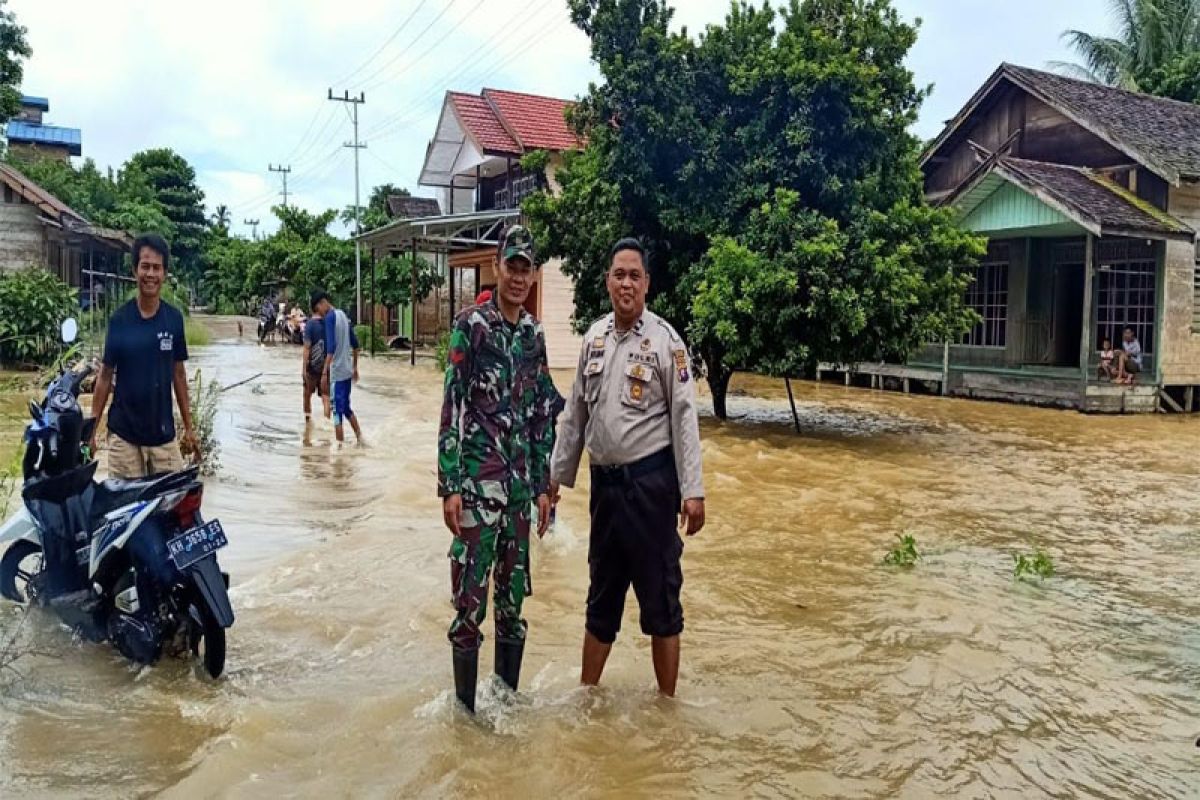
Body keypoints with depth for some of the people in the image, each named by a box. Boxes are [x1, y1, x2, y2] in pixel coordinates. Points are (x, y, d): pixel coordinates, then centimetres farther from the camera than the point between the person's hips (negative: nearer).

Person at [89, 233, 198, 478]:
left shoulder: (174, 318, 0)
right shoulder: (119, 319, -4)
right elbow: (105, 376, 2)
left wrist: (188, 427, 9)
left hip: (163, 433, 1)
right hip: (123, 434, -1)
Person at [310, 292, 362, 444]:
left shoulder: (330, 317, -12)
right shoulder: (343, 315, 13)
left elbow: (331, 346, -22)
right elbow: (355, 343, 19)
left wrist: (324, 372, -23)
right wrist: (355, 367, 27)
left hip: (336, 372, -8)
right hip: (347, 370, 8)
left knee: (337, 412, -4)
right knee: (346, 408, 20)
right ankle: (360, 438, 20)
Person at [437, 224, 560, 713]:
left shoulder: (535, 334, 10)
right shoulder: (471, 325, -6)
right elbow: (452, 409, -10)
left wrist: (543, 486, 12)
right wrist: (449, 486, -13)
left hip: (521, 484, 6)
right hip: (476, 482, -5)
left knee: (514, 596, 13)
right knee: (470, 599, 0)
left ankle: (508, 698, 28)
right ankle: (466, 707, 14)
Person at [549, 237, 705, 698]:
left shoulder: (664, 340, -8)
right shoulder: (595, 336, 8)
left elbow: (684, 416, -11)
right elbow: (576, 411, 14)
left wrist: (693, 490, -16)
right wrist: (558, 473, 15)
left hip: (650, 480, -6)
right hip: (604, 479, 6)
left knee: (659, 595, 5)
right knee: (602, 591, 18)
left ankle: (667, 703, 19)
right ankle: (587, 692, 33)